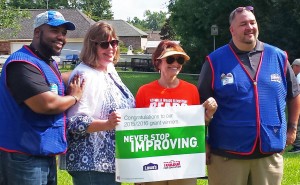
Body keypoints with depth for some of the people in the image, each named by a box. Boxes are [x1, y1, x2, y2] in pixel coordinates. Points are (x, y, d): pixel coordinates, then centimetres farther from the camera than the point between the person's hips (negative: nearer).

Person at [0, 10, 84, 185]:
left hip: (46, 155, 10)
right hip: (23, 157, -10)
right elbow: (46, 104, -28)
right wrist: (74, 97, -10)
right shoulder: (23, 63, -19)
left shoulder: (50, 63, 14)